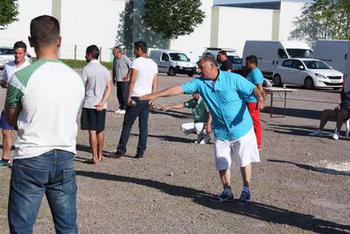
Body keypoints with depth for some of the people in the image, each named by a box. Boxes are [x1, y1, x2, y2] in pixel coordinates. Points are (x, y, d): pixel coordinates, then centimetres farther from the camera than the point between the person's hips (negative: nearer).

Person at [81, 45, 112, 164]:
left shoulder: (87, 69, -10)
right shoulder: (105, 69, 7)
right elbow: (109, 88, 0)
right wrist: (102, 103, -6)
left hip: (89, 104, -5)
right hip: (101, 105, 5)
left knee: (92, 131, -1)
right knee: (100, 131, 13)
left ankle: (95, 157, 1)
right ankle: (99, 156, 20)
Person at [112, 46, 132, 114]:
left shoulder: (125, 58, -11)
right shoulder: (115, 59, 12)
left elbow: (131, 67, -12)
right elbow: (114, 69, 23)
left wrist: (127, 76, -13)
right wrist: (113, 78, 18)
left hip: (124, 80, -7)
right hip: (118, 80, 7)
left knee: (125, 95, -6)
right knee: (119, 95, 9)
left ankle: (125, 108, 0)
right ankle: (121, 108, 18)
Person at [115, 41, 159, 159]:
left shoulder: (137, 62, -8)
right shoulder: (154, 64, 12)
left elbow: (132, 81, -14)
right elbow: (155, 84, 12)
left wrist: (129, 97, -12)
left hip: (136, 97, -6)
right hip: (147, 98, 6)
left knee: (127, 124, 1)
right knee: (143, 125, 7)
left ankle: (121, 149, 2)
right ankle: (141, 152, 7)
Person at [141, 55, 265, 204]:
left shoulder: (233, 79, -15)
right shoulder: (200, 83, -4)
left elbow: (253, 89, -13)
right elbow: (179, 89, -6)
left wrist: (260, 98, -34)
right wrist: (155, 95, -11)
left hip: (241, 129, -4)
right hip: (221, 132, 4)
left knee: (244, 161, 8)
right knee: (222, 164, 7)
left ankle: (246, 191, 25)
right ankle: (227, 192, 24)